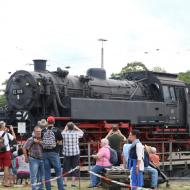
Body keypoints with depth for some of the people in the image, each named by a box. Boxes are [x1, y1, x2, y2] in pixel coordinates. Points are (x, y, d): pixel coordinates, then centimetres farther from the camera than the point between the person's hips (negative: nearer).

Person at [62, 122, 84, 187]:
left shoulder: (64, 134, -6)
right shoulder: (76, 133, -7)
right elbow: (82, 132, 14)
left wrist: (65, 128, 15)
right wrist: (76, 127, 10)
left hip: (66, 153, 1)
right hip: (75, 153, -1)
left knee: (66, 168, 9)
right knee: (74, 168, 4)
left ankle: (65, 182, 6)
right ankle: (73, 183, 2)